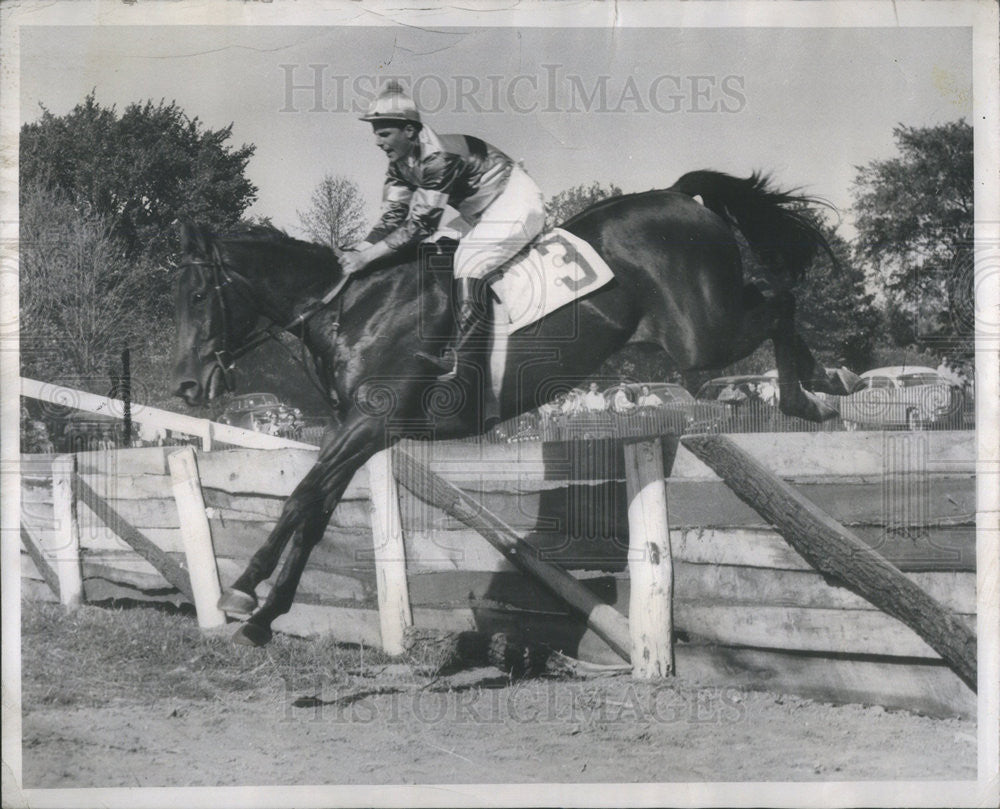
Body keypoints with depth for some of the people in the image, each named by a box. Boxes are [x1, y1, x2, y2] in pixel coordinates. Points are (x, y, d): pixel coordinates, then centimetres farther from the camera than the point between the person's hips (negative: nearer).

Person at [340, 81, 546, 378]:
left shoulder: (438, 157, -31)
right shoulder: (400, 163, -2)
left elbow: (421, 225, -30)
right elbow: (392, 218, -1)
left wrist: (365, 257, -29)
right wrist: (354, 253, -17)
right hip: (485, 217, 11)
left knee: (469, 268, -24)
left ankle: (459, 361, -32)